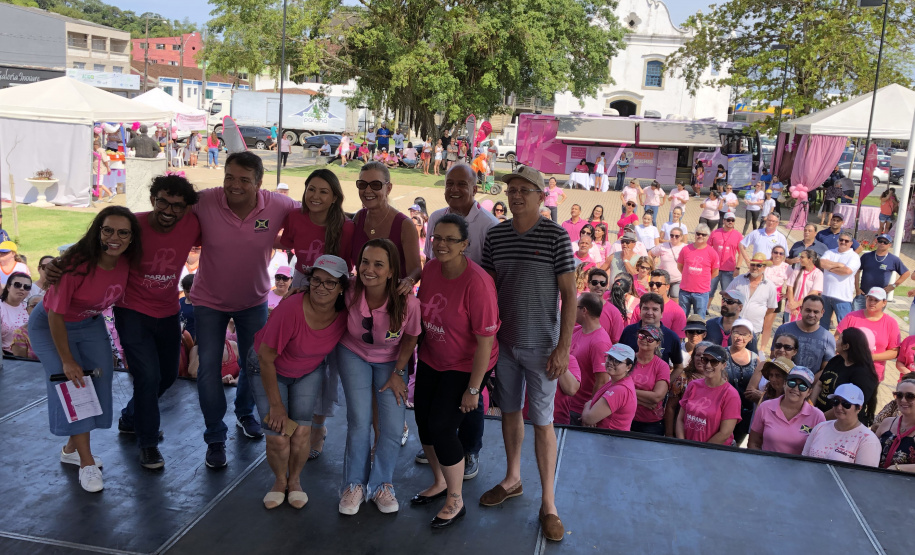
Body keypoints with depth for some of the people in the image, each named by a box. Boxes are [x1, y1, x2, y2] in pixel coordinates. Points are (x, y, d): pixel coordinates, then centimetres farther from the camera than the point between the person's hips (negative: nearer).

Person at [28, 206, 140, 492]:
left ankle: (72, 448, 20)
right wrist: (67, 360, -20)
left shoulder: (127, 262, -20)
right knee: (72, 383, -13)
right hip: (51, 326, -5)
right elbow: (56, 315, -26)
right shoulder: (77, 264, -35)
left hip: (90, 323, 6)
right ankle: (86, 463, -5)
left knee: (100, 377, 1)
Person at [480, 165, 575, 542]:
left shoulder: (556, 236, -10)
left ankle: (548, 503, 15)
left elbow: (569, 294, -9)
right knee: (509, 411, 17)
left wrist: (563, 348, -13)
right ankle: (512, 479, 37)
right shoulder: (494, 236, 2)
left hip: (540, 345, -4)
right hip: (503, 341, 4)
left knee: (542, 421, 2)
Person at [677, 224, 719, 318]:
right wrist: (689, 278, 9)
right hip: (685, 290, 2)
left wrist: (703, 280, 6)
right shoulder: (686, 249, 0)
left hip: (701, 293, -2)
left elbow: (715, 272, 5)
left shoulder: (712, 253, -4)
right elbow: (679, 266, 13)